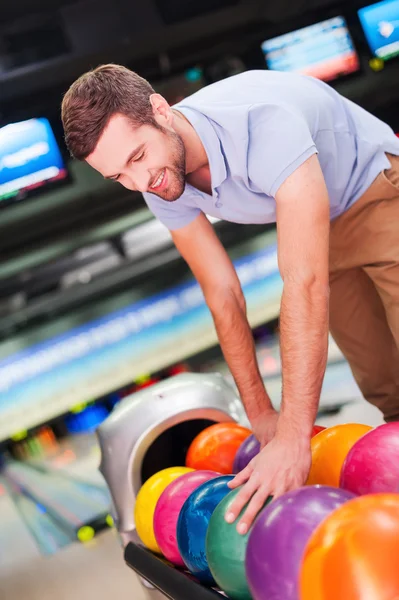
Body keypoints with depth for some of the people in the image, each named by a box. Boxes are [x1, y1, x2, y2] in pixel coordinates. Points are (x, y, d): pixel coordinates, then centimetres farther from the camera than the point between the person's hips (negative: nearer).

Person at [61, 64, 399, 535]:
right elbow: (223, 294, -11)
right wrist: (262, 415, -10)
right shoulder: (160, 181, -19)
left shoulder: (262, 122, -42)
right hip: (319, 228, 6)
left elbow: (306, 283, -47)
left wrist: (293, 437, -49)